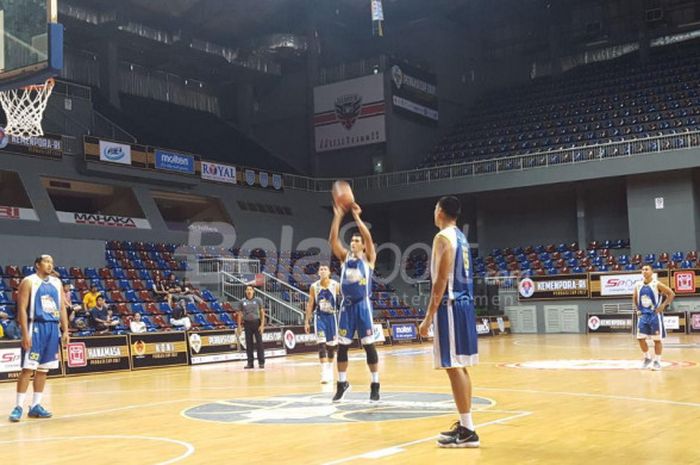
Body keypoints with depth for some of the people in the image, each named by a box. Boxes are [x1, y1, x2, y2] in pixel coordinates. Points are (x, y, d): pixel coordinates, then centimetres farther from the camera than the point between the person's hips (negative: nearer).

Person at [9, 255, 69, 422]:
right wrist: (25, 333, -17)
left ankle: (36, 405, 15)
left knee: (44, 369, 8)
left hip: (53, 328, 6)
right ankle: (19, 406, -2)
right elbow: (22, 309, -9)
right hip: (36, 327, -6)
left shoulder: (57, 283, 13)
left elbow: (62, 308, 15)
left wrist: (65, 331, 7)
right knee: (28, 368, -8)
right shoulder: (29, 282, -4)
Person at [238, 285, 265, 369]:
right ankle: (250, 363, 11)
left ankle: (261, 362, 4)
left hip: (257, 323, -2)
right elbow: (240, 314, 9)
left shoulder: (258, 300, -1)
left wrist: (262, 325, -8)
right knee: (249, 344, 5)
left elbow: (262, 313, 0)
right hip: (247, 323, 2)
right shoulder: (242, 302, 4)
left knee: (259, 343, -2)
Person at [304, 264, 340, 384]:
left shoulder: (336, 285, -6)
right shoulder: (314, 287, -3)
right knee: (321, 344, -13)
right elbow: (310, 304, 3)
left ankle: (330, 369, 29)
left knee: (331, 345, 10)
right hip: (319, 317, -1)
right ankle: (324, 373, -16)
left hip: (331, 316, 1)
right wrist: (307, 321, 1)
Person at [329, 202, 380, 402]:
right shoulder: (345, 257, 11)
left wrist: (356, 216, -19)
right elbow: (333, 240, -3)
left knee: (369, 345, -2)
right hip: (347, 306, 4)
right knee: (342, 346, 6)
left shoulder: (368, 258, 2)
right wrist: (338, 216, -12)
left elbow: (369, 238, -16)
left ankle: (375, 385, 6)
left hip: (363, 305, -4)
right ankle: (342, 383, 19)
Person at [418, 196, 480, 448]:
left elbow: (441, 280, -18)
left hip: (450, 306, -10)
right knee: (461, 367, 14)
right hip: (465, 303, 10)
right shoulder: (461, 237, 17)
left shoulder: (443, 237, -12)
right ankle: (465, 425, 20)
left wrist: (429, 317, -18)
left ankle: (467, 431, -7)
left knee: (453, 367, -8)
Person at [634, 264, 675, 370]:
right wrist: (637, 309, 9)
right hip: (643, 315, 4)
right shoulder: (638, 286, 4)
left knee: (657, 339, 1)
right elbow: (634, 298, 20)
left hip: (655, 315, -4)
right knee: (640, 338, -1)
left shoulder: (657, 284, -11)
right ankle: (647, 358, 19)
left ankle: (657, 361, 12)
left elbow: (671, 294, -9)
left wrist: (663, 306, -13)